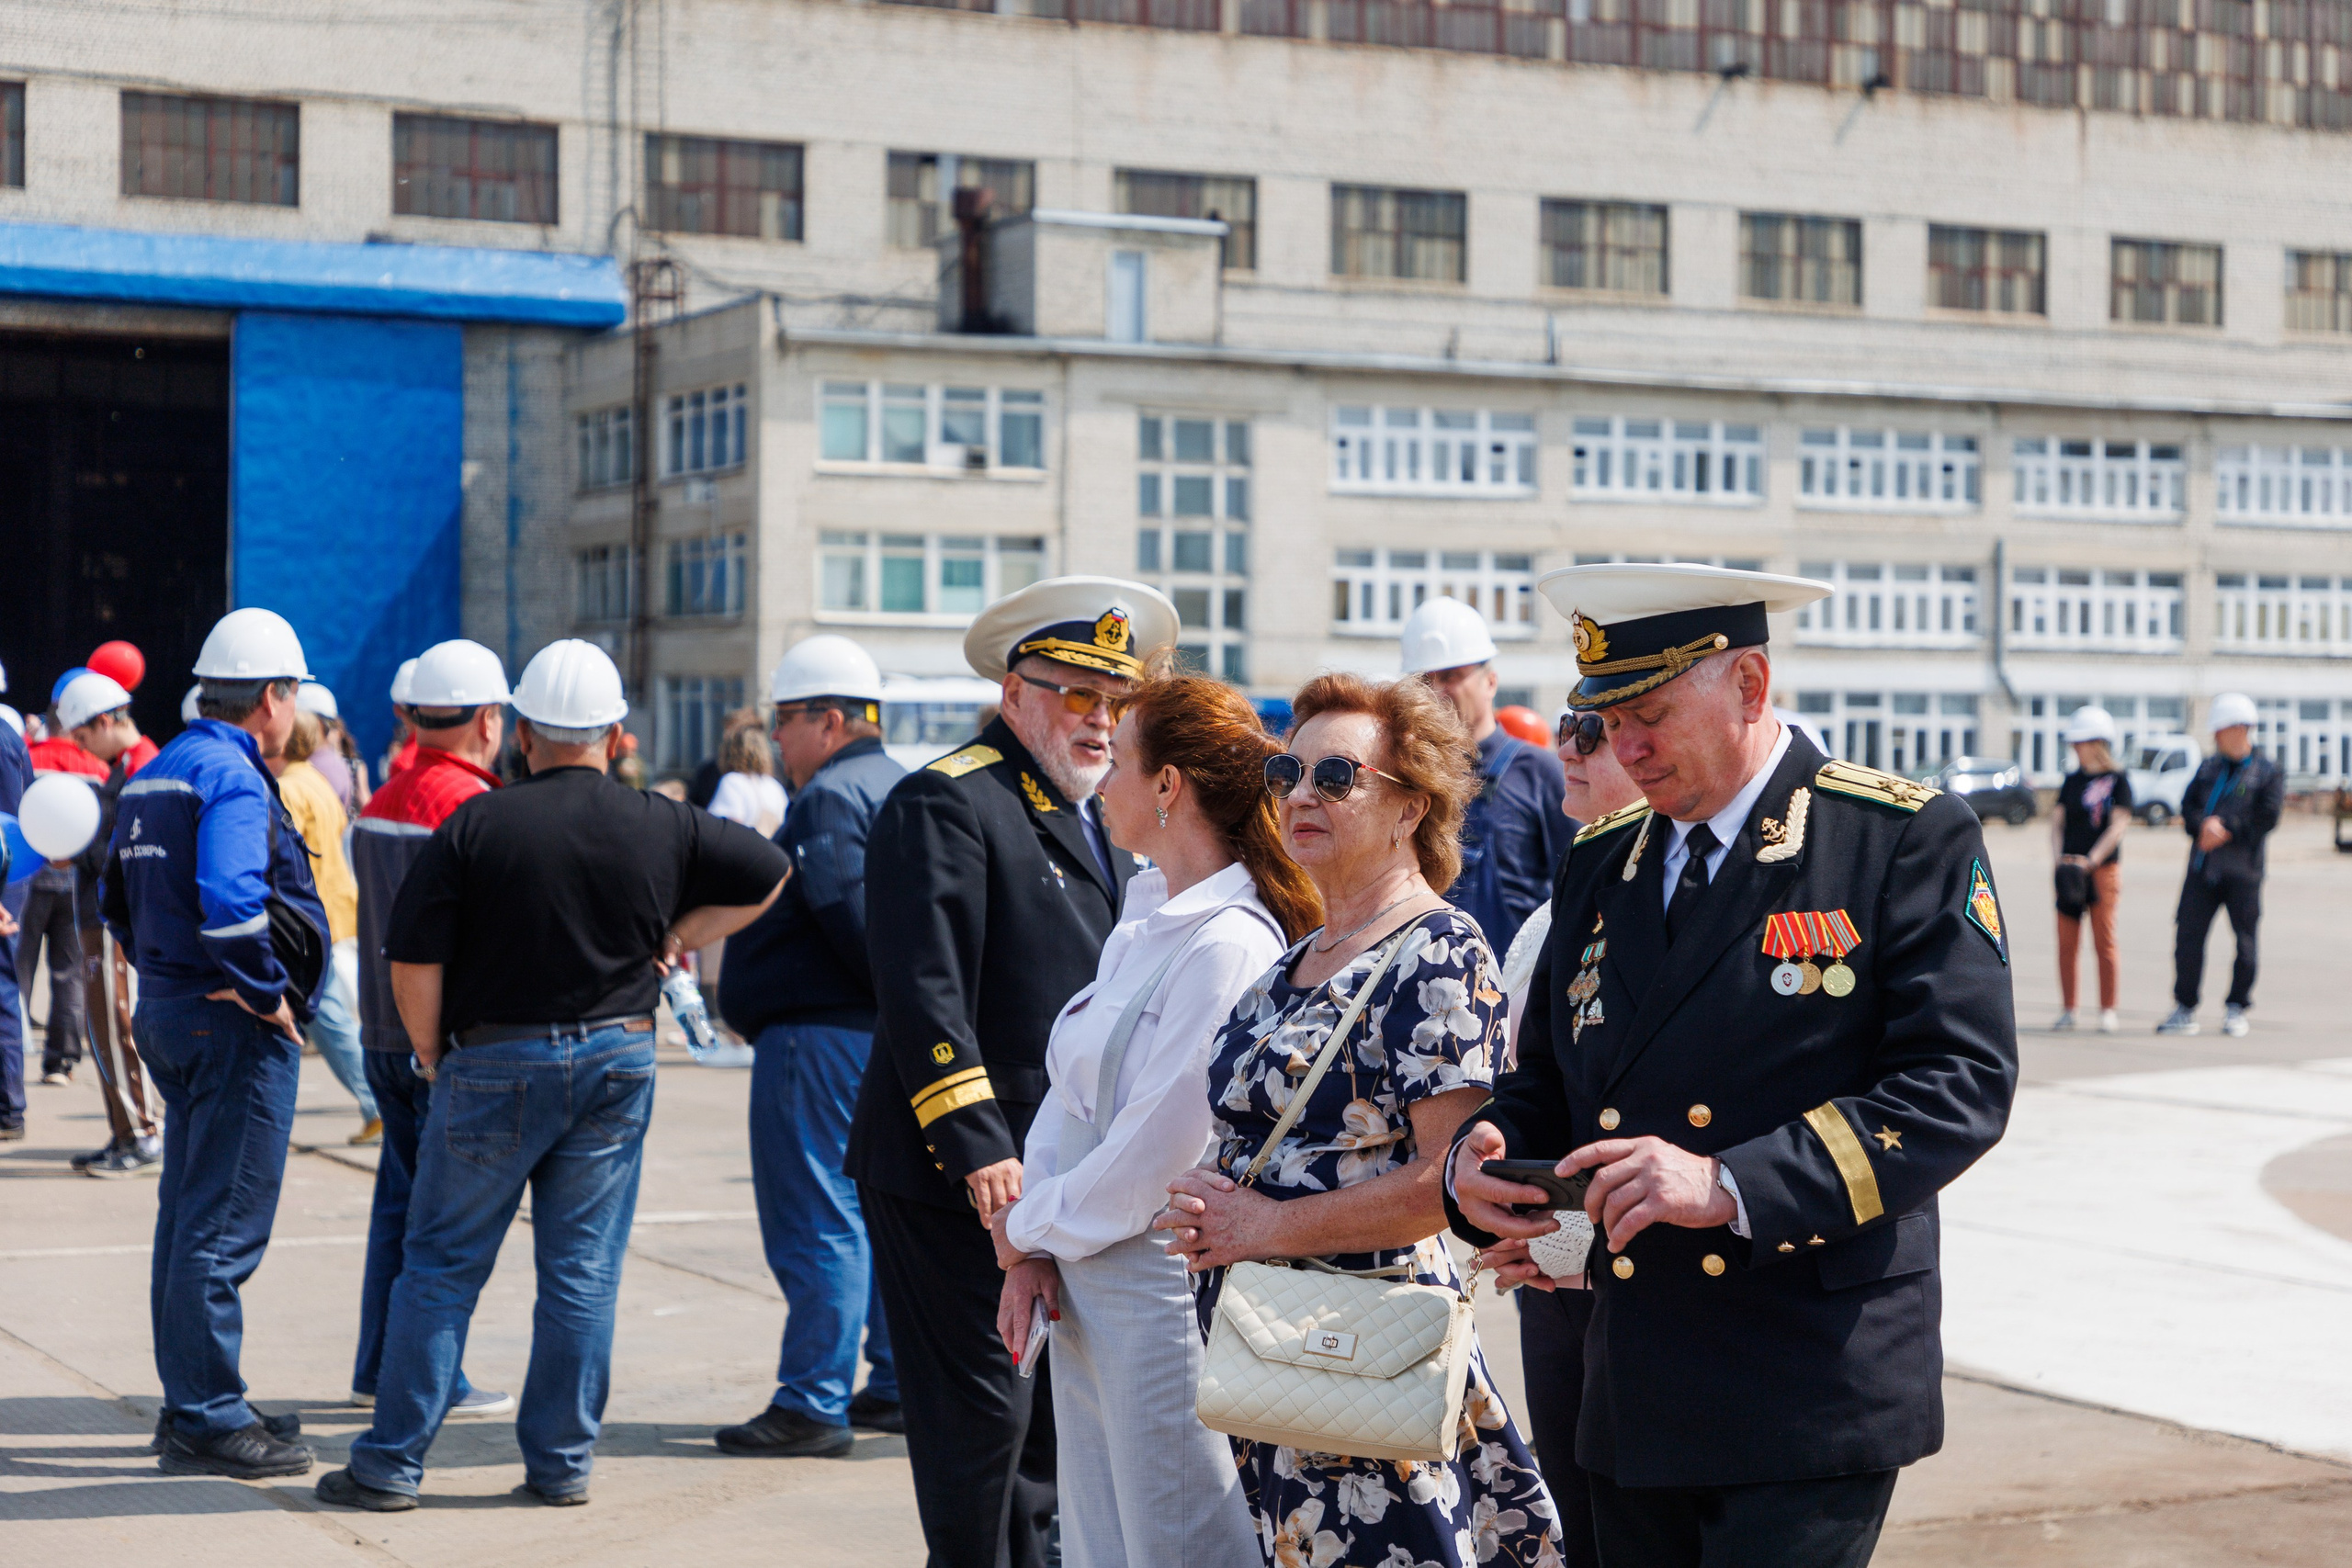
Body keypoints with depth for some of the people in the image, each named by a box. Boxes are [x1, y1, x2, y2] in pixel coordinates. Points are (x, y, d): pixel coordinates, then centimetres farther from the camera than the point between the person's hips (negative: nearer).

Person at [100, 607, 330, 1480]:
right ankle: (210, 1420, -2)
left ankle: (190, 1407, 22)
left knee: (187, 1218, 15)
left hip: (167, 1010, 10)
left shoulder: (154, 775, 14)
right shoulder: (233, 778, -17)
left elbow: (117, 898, 22)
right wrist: (268, 993, -19)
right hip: (234, 1026, -10)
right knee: (222, 1229, -6)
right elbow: (229, 901, -31)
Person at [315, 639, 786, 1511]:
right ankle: (563, 1464, 12)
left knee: (442, 1266, 5)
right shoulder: (663, 828, 0)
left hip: (493, 1066, -2)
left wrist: (432, 1056, 5)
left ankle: (390, 1464, 7)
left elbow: (413, 963, -10)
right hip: (617, 1062, 2)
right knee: (583, 1271, 8)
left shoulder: (475, 826, -9)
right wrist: (684, 934, 15)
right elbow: (769, 874, 13)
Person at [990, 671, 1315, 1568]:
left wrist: (1030, 1228, -5)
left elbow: (1154, 1155, -19)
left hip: (1165, 1292, -9)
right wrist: (1032, 1254, 1)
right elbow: (1070, 1090, 12)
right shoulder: (1146, 917, 11)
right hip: (1085, 1291, 9)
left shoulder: (1228, 946, -18)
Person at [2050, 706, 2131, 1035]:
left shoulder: (2117, 779, -2)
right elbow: (2057, 820, 10)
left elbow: (2119, 824, -9)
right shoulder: (2072, 780, 12)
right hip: (2070, 869, 4)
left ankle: (2108, 1011, 4)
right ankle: (2068, 1010, 11)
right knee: (2066, 942, 3)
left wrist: (2091, 860, -17)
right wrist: (2058, 856, -6)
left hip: (2104, 868, -4)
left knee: (2105, 941, -3)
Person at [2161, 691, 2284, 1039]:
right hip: (2203, 866, 4)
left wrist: (2226, 827, -12)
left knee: (2246, 944, 1)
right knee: (2188, 935, -1)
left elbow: (2267, 817, -8)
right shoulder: (2208, 768, 16)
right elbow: (2188, 807, 8)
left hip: (2243, 870, -4)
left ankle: (2236, 1009, 14)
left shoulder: (2269, 771, 2)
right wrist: (2204, 825, -12)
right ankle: (2185, 1010, 7)